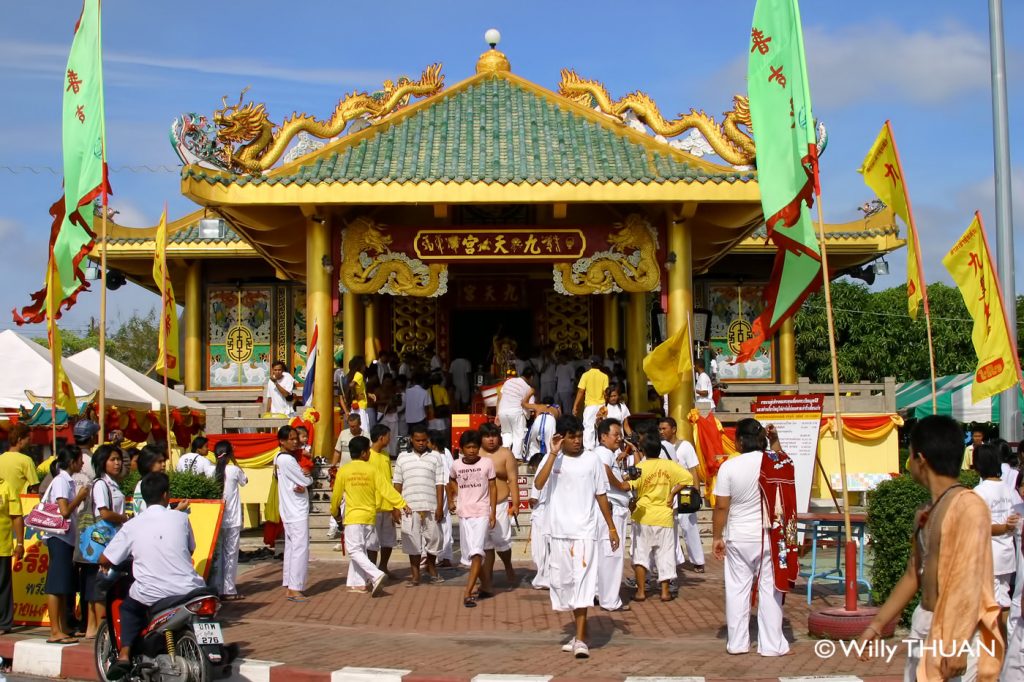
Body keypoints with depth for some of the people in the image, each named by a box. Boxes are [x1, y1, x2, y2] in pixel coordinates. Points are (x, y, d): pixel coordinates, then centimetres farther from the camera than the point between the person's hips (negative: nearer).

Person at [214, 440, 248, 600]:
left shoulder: (211, 471, -2)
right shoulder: (234, 470, -7)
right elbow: (245, 481, 13)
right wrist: (235, 462, 15)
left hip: (216, 519, 3)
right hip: (232, 519, -3)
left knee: (217, 554, 10)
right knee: (231, 554, 2)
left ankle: (218, 589, 12)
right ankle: (229, 590, -1)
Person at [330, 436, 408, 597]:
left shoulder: (343, 471, -5)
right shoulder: (373, 470, -4)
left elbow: (336, 495, 3)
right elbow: (386, 489, -10)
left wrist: (335, 513, 19)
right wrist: (401, 504, -9)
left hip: (353, 517, -3)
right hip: (370, 516, 3)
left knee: (355, 551, -4)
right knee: (360, 550, 15)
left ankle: (376, 575, -22)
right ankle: (357, 583, 16)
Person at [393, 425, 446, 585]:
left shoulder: (435, 457, 6)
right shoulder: (403, 457, 9)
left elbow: (440, 483, 2)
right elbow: (397, 483, 10)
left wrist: (440, 507, -5)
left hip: (431, 506, 0)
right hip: (410, 506, 0)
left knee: (433, 537, 7)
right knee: (412, 540, 2)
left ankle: (431, 568, 28)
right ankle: (415, 574, 10)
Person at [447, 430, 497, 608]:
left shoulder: (487, 463, -5)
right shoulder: (456, 465, 3)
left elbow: (493, 488, -1)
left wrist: (493, 512, -5)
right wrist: (450, 500, 19)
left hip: (482, 513, -4)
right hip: (464, 513, 4)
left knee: (476, 553, -16)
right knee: (471, 554, 11)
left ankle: (467, 593, -19)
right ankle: (486, 587, 29)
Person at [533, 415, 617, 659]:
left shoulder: (592, 460, 2)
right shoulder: (553, 460, 1)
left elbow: (601, 495, 7)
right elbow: (539, 484, -17)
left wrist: (612, 527, 7)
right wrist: (554, 454, -19)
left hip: (585, 531, -2)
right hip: (559, 531, 2)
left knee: (582, 581, -11)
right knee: (564, 582, 9)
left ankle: (581, 639, -11)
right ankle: (579, 632, 25)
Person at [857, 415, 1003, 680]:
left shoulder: (968, 506, -16)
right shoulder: (926, 514, 11)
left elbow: (971, 579, -21)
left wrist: (956, 643, -24)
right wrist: (877, 624, 21)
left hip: (954, 631, -8)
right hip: (923, 627, 8)